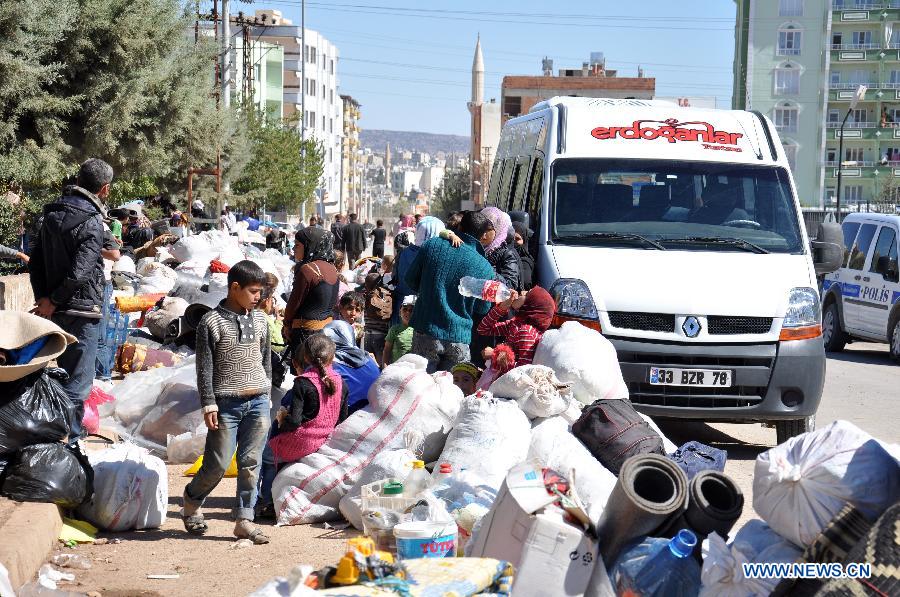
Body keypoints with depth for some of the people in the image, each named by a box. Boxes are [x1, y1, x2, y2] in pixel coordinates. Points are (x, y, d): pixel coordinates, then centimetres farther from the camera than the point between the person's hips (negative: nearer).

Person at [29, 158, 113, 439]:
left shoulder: (52, 214, 8)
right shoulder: (91, 223, -17)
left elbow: (35, 262, 11)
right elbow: (79, 273, -23)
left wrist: (43, 298, 8)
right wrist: (52, 303, -11)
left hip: (54, 312, 8)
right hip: (81, 313, -8)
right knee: (77, 382, -1)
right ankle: (69, 441, 2)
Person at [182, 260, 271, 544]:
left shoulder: (260, 320, 11)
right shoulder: (212, 322, -5)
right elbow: (204, 368, -6)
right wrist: (209, 404, -10)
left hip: (258, 402, 5)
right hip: (226, 403, -5)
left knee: (251, 462, 2)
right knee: (218, 463, -4)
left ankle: (244, 519, 8)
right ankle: (191, 503, 22)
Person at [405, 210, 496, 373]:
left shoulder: (432, 245, -5)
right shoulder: (485, 268, -7)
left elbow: (411, 280, 7)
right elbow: (482, 310, 5)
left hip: (426, 331, 1)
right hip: (459, 339, -1)